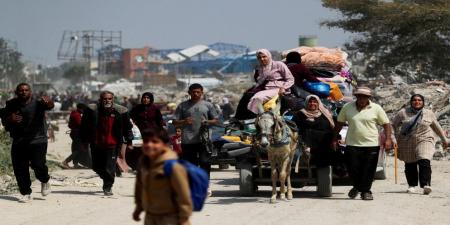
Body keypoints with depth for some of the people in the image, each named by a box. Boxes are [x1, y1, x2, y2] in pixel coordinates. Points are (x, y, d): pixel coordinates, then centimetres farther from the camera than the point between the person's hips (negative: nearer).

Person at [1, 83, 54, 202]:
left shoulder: (37, 103, -7)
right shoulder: (11, 105, 6)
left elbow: (49, 106, -27)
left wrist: (48, 102, -52)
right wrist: (10, 119, -11)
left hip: (37, 140, -4)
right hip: (18, 142, 4)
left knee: (38, 164, -15)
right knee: (19, 169, 0)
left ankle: (45, 181, 18)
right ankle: (25, 194, 15)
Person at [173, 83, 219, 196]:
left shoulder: (208, 105, 12)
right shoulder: (183, 106, 11)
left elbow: (216, 120, 15)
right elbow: (175, 122, 10)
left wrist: (208, 122, -6)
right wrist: (184, 121, -10)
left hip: (204, 139, -1)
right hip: (187, 140, 1)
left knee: (205, 162, -10)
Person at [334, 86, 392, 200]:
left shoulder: (376, 108, 0)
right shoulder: (347, 108, 5)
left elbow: (386, 124, 2)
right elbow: (339, 123, 14)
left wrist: (388, 139, -9)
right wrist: (334, 139, 11)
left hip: (371, 144, -1)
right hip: (352, 144, 1)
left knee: (368, 170, -1)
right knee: (353, 169, 1)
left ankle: (365, 191, 13)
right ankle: (357, 186, 27)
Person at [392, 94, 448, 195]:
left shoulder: (429, 113, 6)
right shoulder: (403, 113, 2)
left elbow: (437, 127, 18)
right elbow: (393, 125, 9)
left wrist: (444, 139, 23)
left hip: (424, 140, -1)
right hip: (407, 143, 1)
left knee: (424, 162, -19)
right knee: (410, 165, 6)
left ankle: (426, 185, -25)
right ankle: (412, 185, 22)